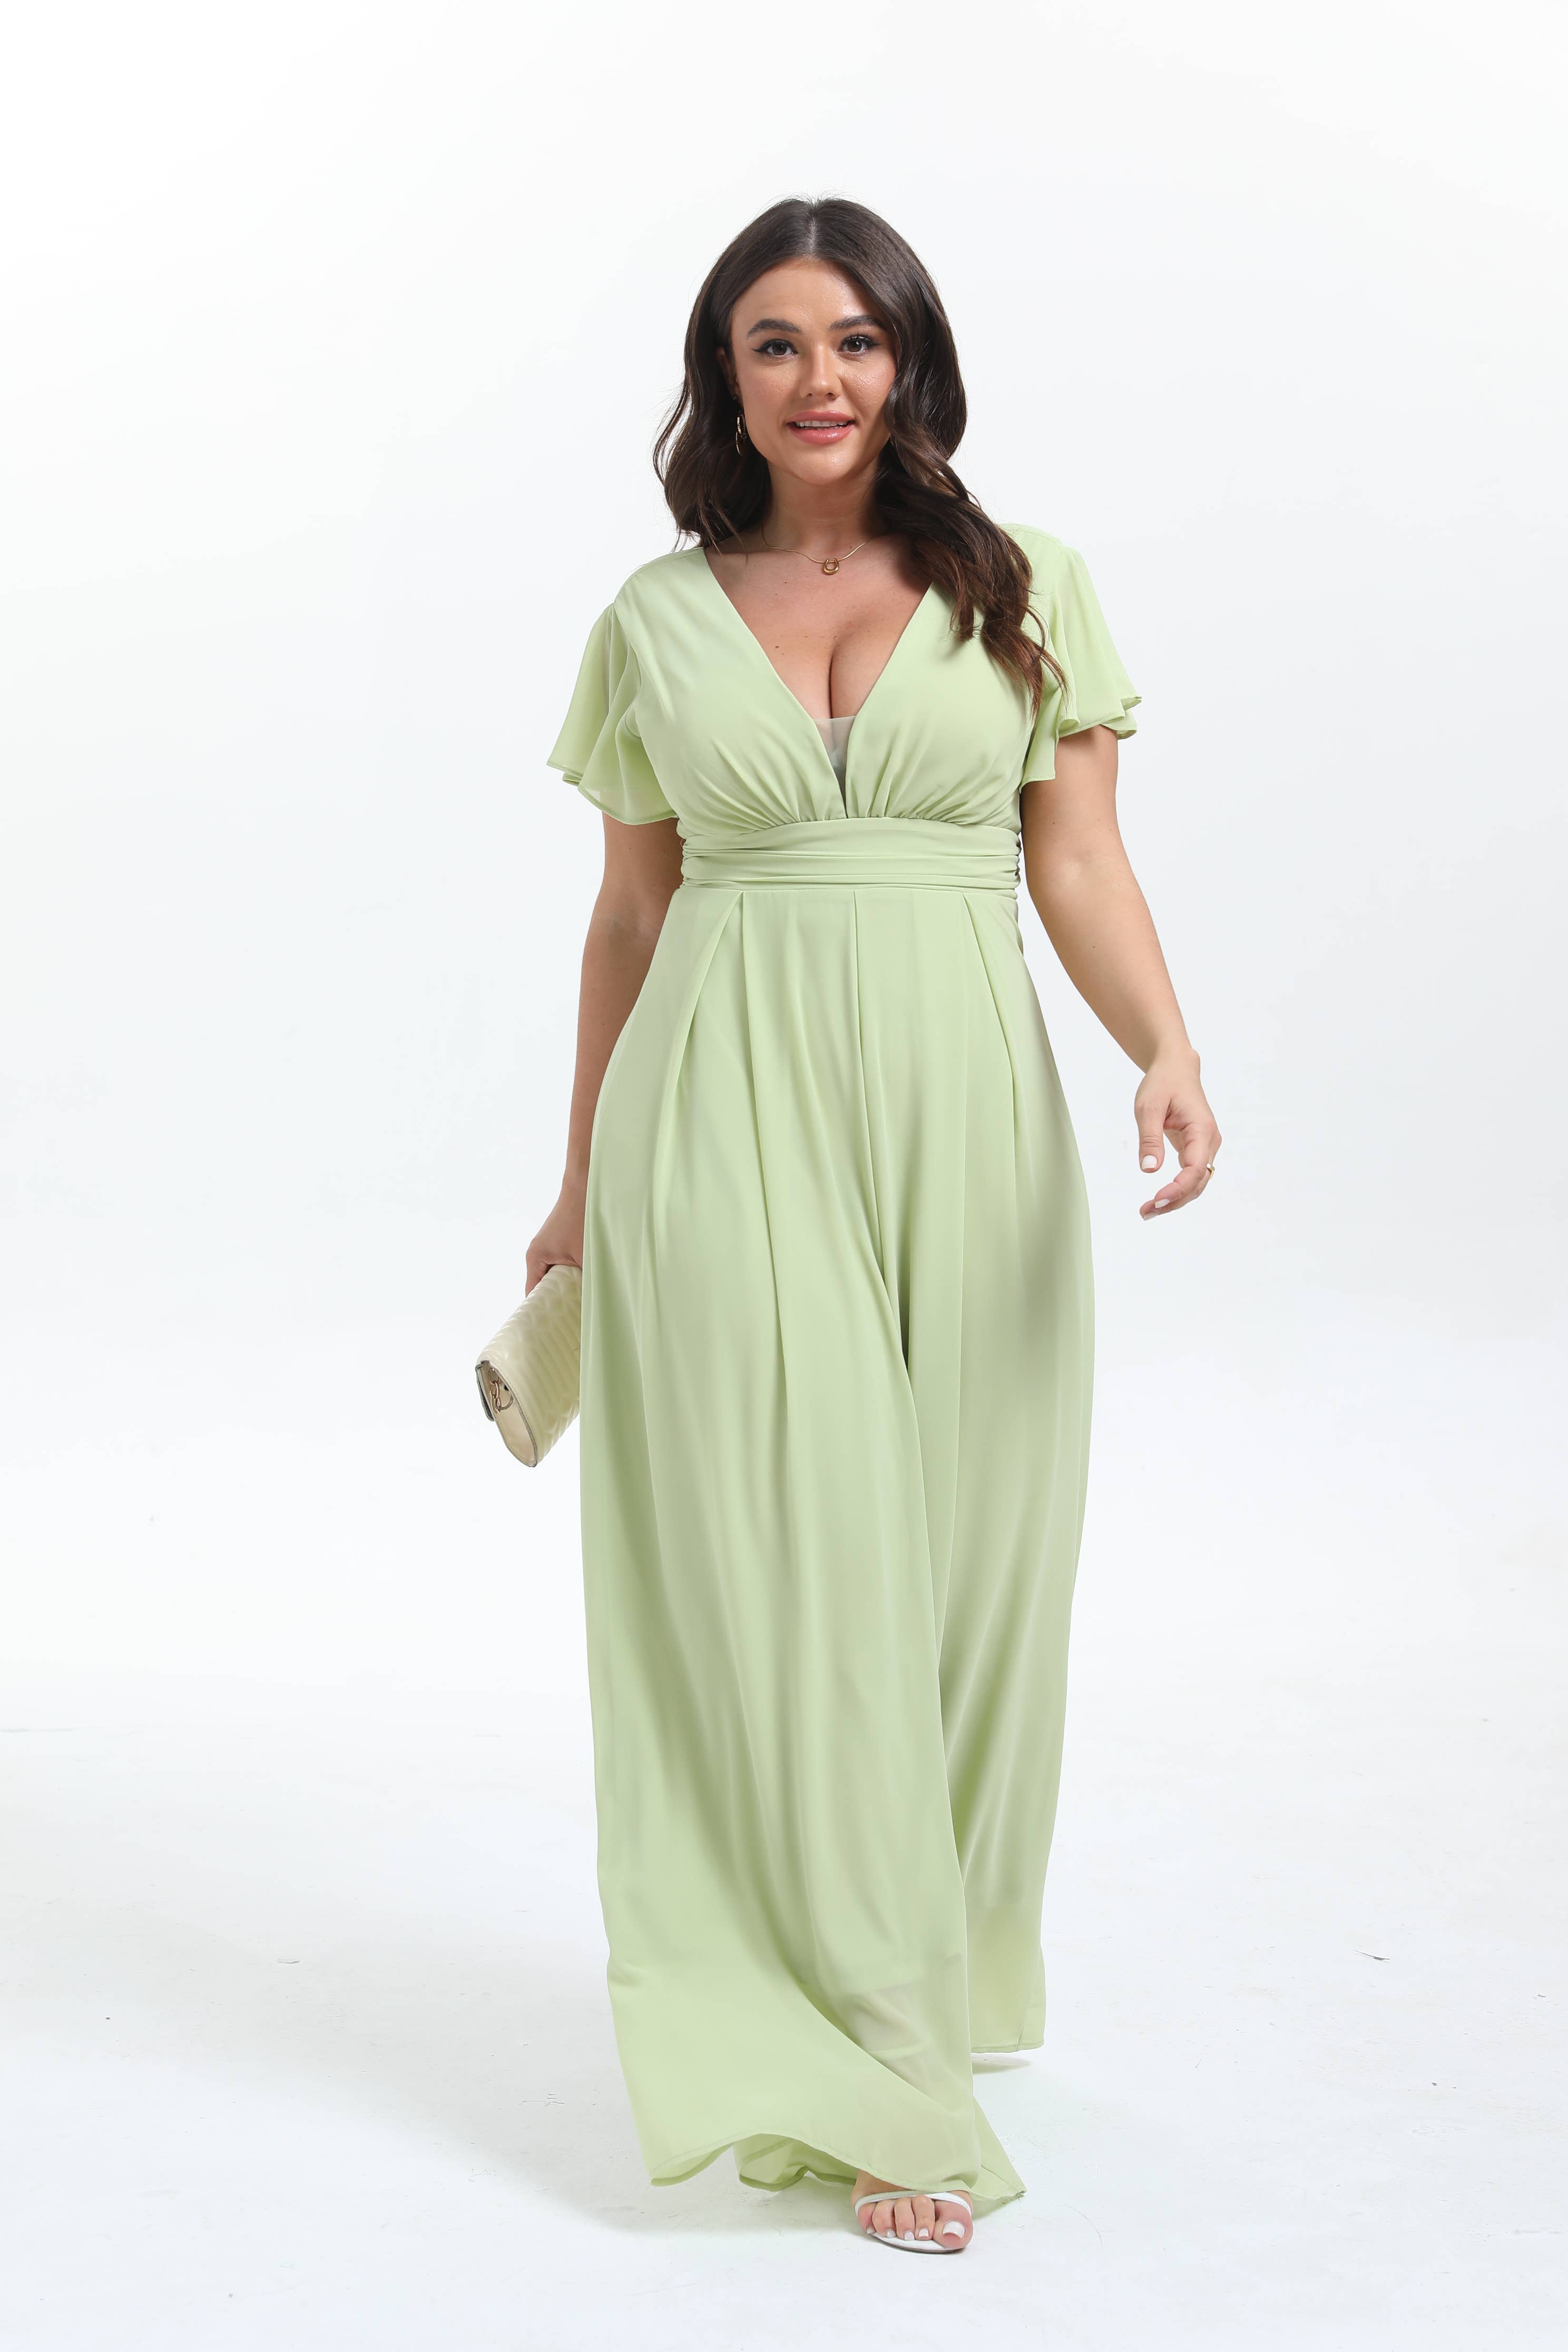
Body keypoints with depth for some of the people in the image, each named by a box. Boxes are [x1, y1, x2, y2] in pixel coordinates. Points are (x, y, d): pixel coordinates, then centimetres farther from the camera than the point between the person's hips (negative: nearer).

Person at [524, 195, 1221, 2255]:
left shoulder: (1023, 594, 7)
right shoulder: (659, 620, 8)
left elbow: (1080, 864, 2)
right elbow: (632, 912, 13)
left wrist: (1169, 1050, -16)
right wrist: (584, 1175, 16)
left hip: (962, 1116, 1)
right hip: (731, 1119, 0)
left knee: (958, 1560, 5)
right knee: (783, 1567, -5)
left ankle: (925, 1979, 29)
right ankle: (876, 2082, 2)